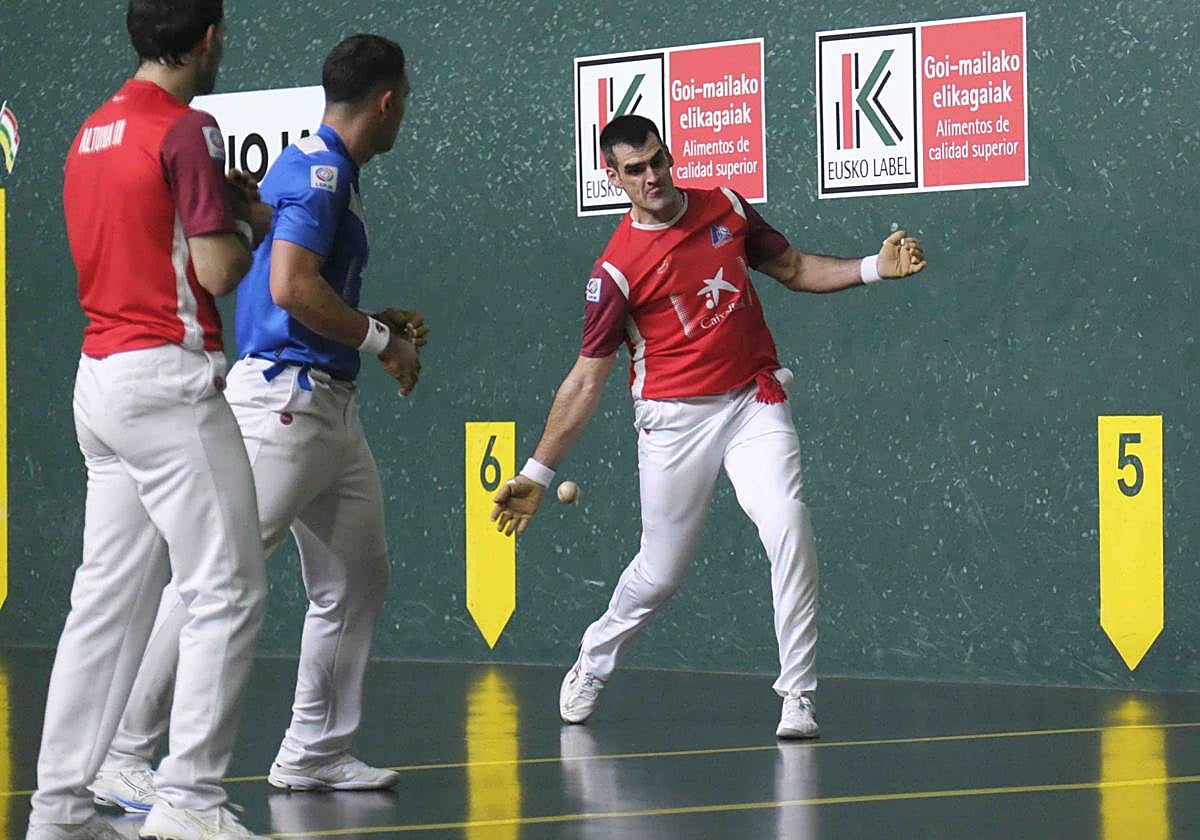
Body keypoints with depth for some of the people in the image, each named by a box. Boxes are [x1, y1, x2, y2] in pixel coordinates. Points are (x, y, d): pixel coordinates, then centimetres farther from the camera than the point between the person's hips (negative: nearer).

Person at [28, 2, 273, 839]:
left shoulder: (92, 133, 14)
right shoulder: (186, 131, -11)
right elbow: (216, 270, -14)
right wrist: (251, 224, 5)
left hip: (101, 377, 9)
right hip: (168, 378, -9)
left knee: (109, 599, 10)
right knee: (227, 589, -6)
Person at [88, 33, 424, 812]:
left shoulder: (335, 173, 17)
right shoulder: (316, 170, -13)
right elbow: (290, 286, -23)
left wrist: (380, 324, 16)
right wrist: (381, 341, -13)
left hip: (331, 405, 11)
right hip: (285, 397, -11)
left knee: (359, 577, 14)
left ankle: (315, 750, 22)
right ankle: (122, 756, -11)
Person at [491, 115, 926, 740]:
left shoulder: (727, 208, 3)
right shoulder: (616, 271, -8)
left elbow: (792, 268, 17)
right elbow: (587, 378, -4)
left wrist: (874, 267, 1)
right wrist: (536, 473, -6)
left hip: (753, 401, 2)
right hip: (674, 418, -2)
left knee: (788, 525, -21)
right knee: (660, 571, 3)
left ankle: (797, 697, -16)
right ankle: (592, 666, 35)